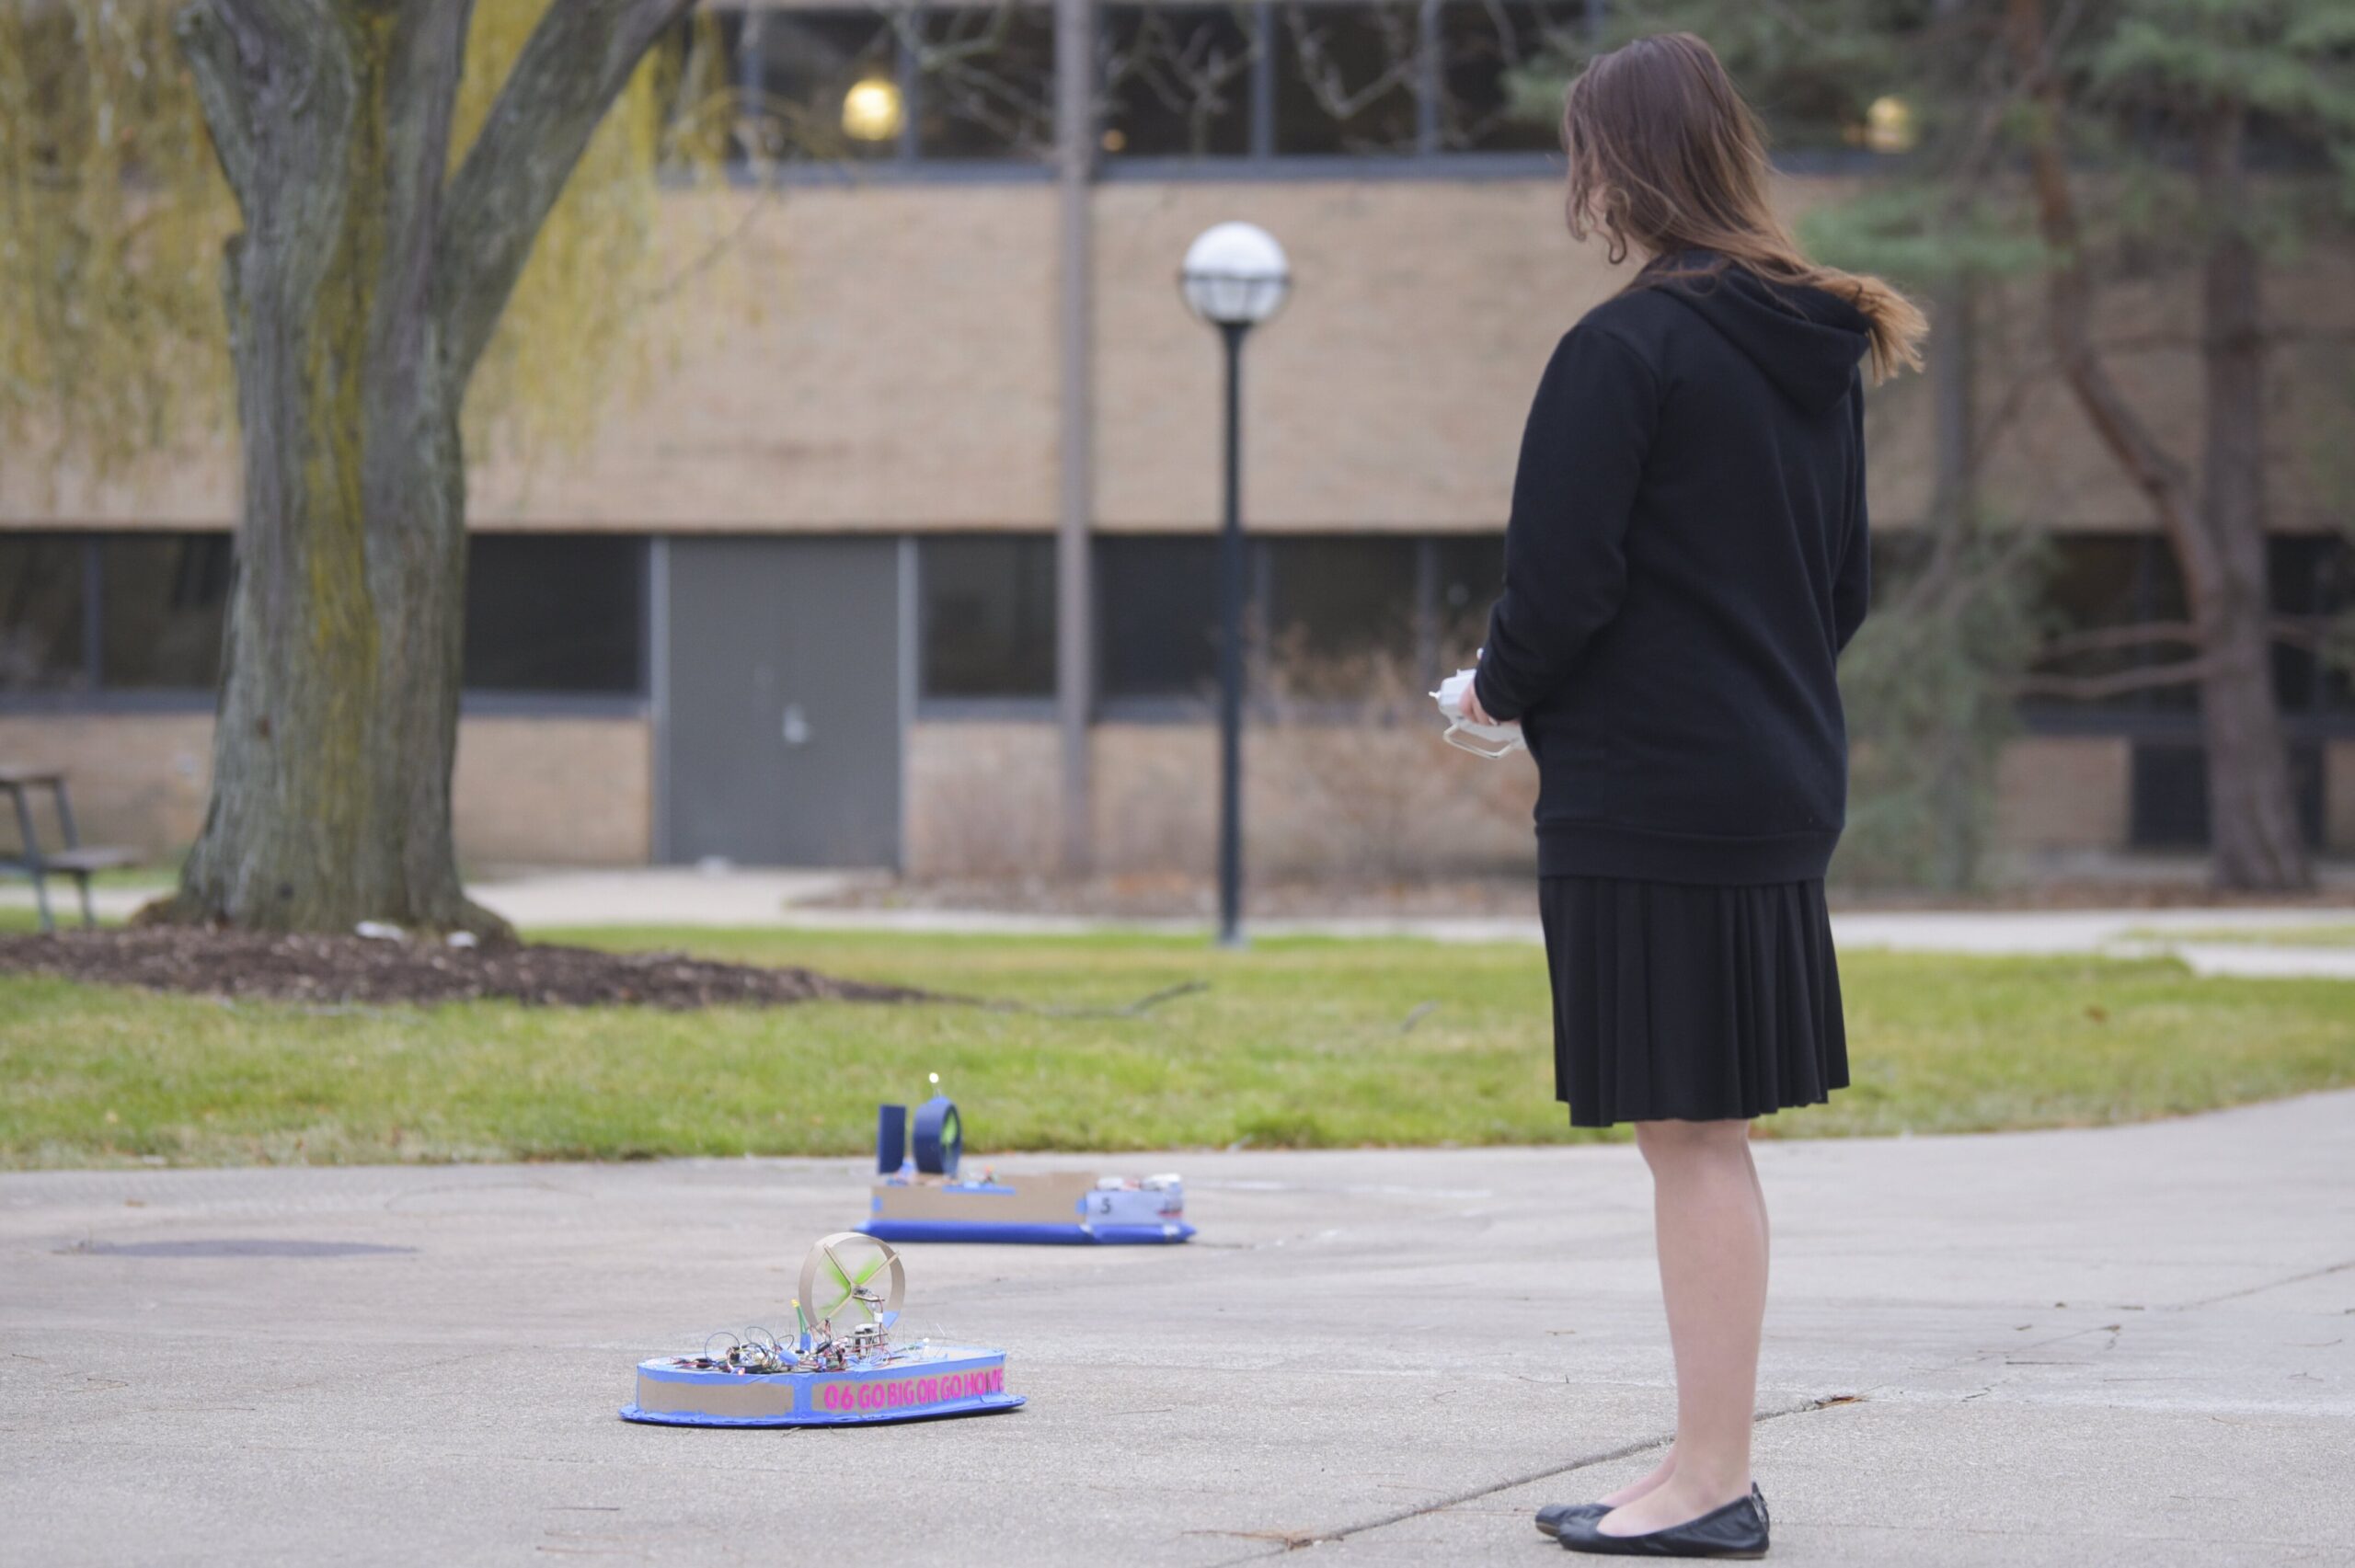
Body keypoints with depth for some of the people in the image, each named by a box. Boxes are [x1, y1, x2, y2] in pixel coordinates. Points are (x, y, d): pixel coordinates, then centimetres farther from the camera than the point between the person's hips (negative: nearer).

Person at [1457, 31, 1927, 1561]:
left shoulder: (1628, 348, -15)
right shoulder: (1822, 352, 11)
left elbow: (1562, 582, -16)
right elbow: (1847, 582, 17)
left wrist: (1499, 689, 1)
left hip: (1651, 800, -8)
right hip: (1784, 782, 9)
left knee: (1690, 1134, -4)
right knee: (1712, 1136, 13)